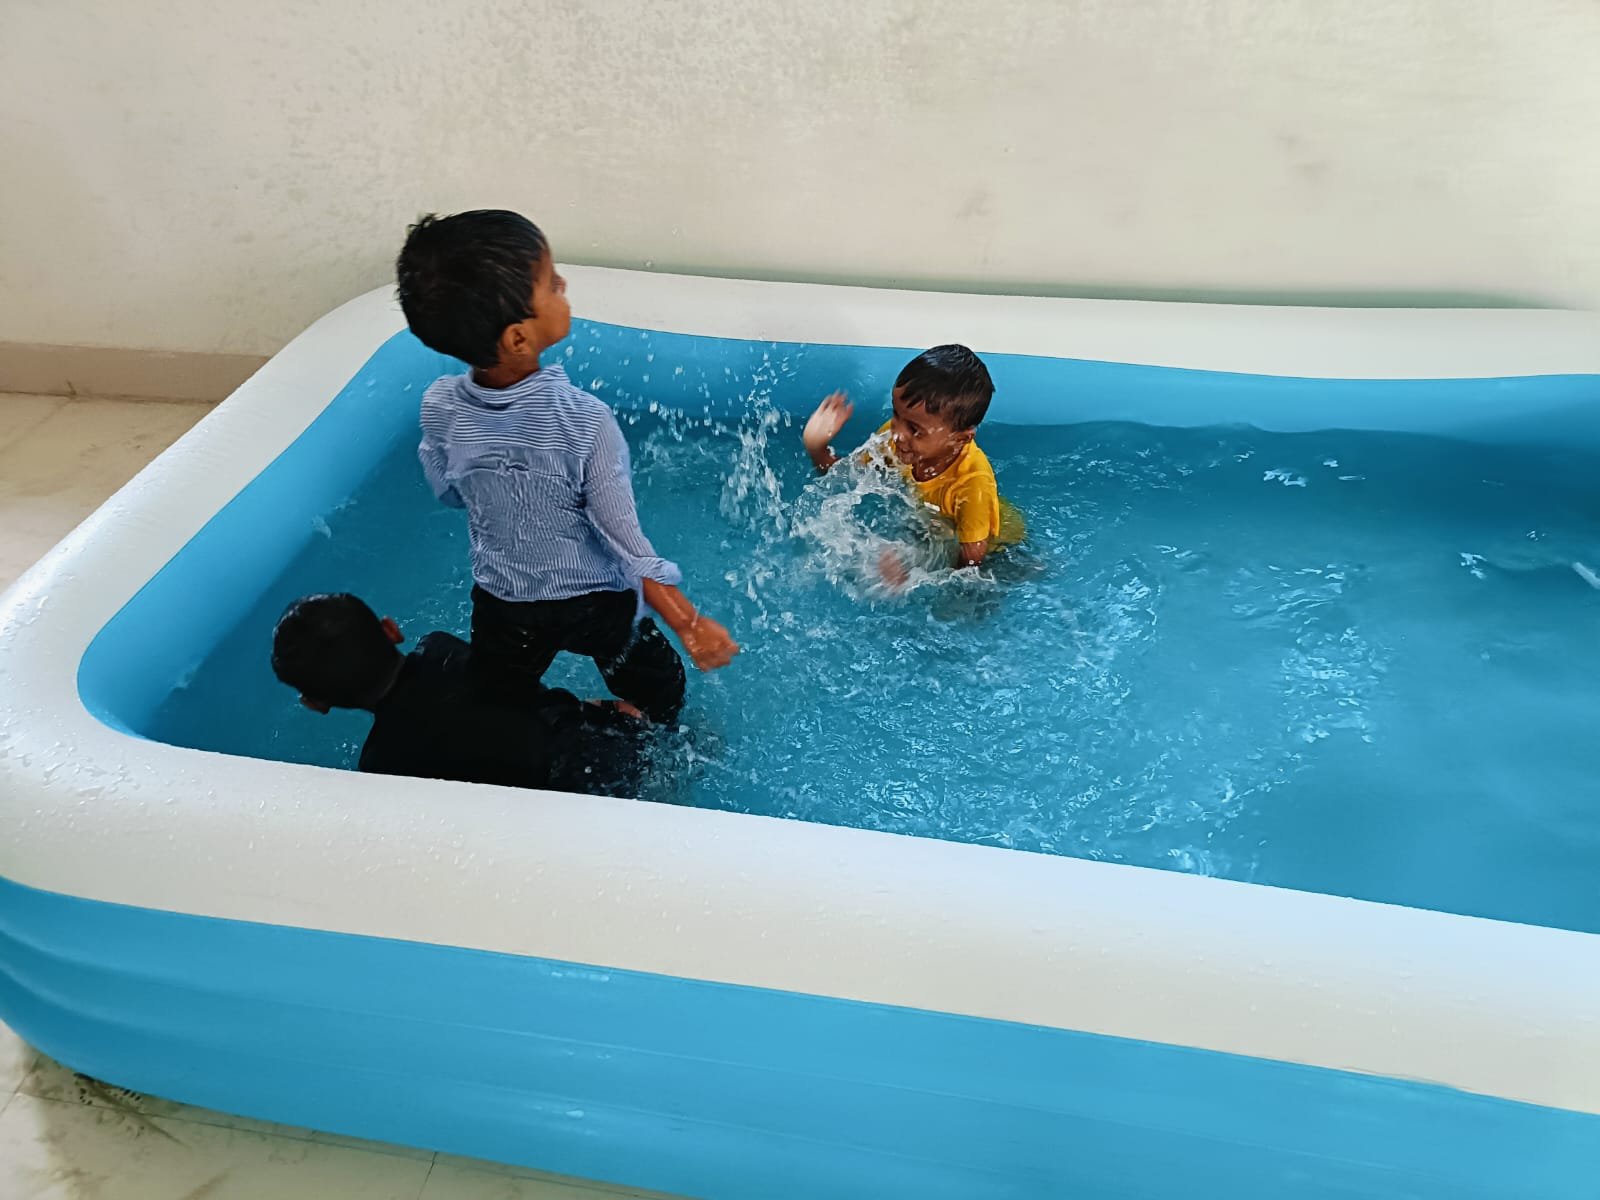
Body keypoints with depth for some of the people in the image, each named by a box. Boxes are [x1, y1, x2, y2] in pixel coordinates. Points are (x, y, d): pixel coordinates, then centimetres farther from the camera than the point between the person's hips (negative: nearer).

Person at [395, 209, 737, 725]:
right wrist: (690, 625, -15)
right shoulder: (584, 422, -33)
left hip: (501, 602, 3)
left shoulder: (439, 407, -20)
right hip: (597, 602, -2)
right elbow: (625, 542, -25)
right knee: (657, 691, 27)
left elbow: (449, 493, -1)